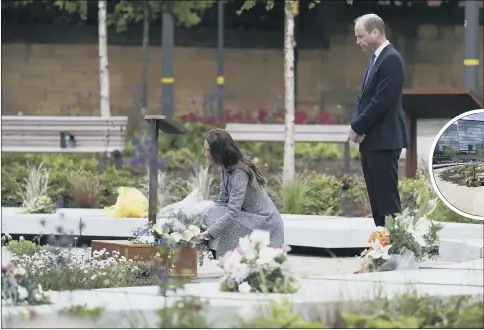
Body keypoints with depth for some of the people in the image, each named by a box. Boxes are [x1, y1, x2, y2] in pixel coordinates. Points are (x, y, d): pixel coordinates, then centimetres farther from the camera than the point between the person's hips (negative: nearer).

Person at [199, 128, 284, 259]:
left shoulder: (239, 173, -28)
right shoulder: (226, 168, -1)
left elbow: (233, 212, -34)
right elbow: (222, 201, 1)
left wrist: (209, 232, -34)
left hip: (265, 222, -9)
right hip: (248, 215, 9)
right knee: (209, 212, -7)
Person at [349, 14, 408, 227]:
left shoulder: (391, 60, -14)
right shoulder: (376, 58, 16)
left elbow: (382, 101, -20)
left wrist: (357, 127, -11)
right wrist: (358, 127, 3)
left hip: (384, 140, -10)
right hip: (370, 140, 10)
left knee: (388, 199, -8)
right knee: (376, 199, 11)